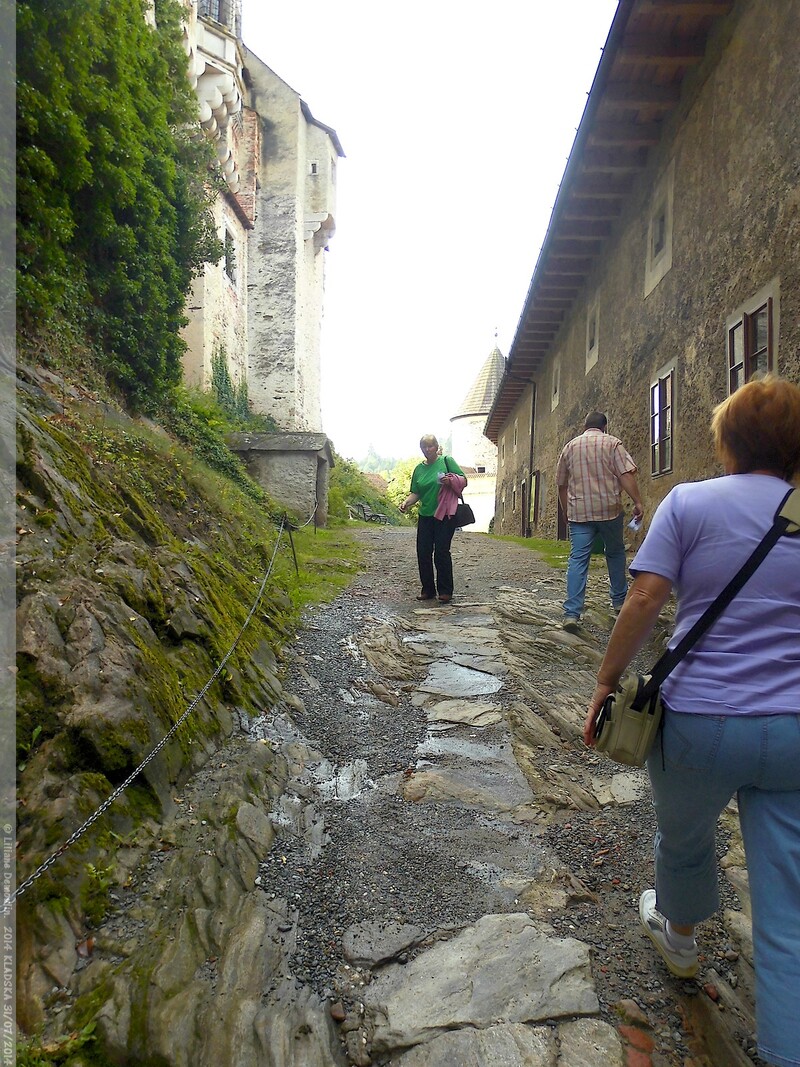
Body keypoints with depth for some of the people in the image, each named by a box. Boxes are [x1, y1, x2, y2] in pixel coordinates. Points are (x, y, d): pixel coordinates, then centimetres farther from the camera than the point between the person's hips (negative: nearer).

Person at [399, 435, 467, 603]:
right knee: (423, 553, 2)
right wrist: (407, 502, -7)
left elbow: (463, 480, 0)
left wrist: (451, 480, -20)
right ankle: (428, 590, 15)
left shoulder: (447, 461, 0)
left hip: (445, 515, -5)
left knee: (441, 553, -6)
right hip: (425, 516, 5)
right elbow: (416, 493, 12)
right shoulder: (419, 469, 12)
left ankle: (445, 591, 5)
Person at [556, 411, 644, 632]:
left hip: (579, 512, 1)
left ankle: (572, 613, -10)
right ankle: (619, 600, 30)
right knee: (615, 553, 19)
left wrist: (567, 512, 25)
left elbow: (561, 484, 16)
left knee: (578, 560, -2)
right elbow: (627, 475, -10)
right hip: (609, 508, -1)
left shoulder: (570, 446, 12)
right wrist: (637, 502, -9)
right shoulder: (612, 443, 2)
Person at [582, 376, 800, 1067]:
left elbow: (644, 601, -12)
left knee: (684, 839, 28)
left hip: (700, 719, -2)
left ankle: (679, 935, 56)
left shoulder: (690, 502, -5)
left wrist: (606, 683, -3)